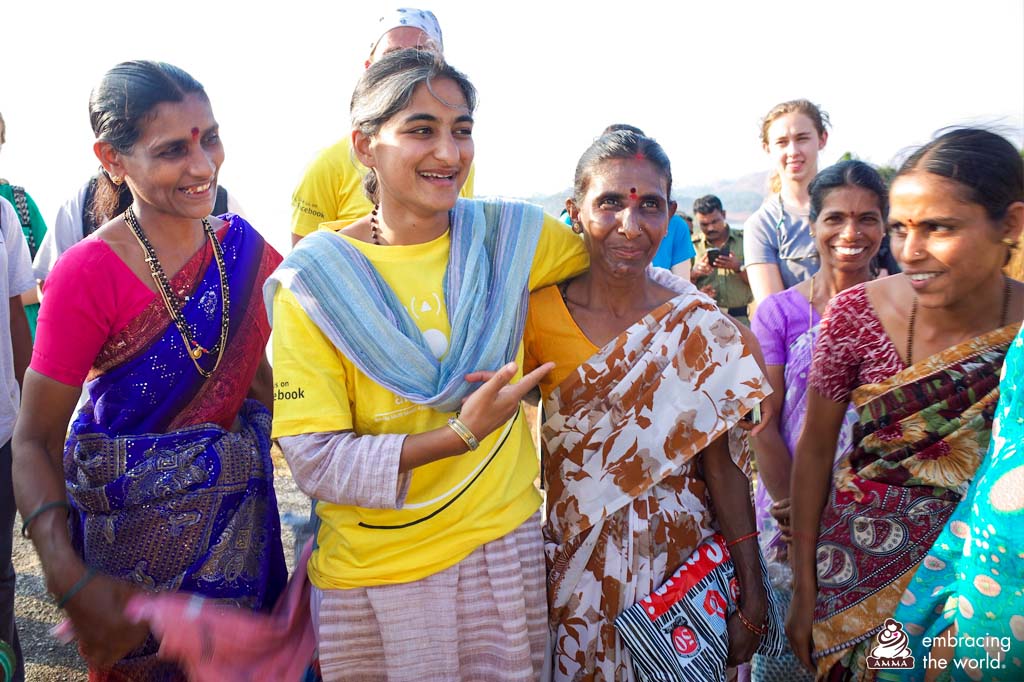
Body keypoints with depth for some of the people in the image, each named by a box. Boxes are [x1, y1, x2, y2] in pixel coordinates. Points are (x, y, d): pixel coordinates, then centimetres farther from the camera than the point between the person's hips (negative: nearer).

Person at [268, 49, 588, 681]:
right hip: (371, 568, -1)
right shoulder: (312, 280, -12)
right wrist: (460, 435, -25)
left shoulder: (511, 235, -7)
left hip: (504, 544, 2)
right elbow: (315, 461, -15)